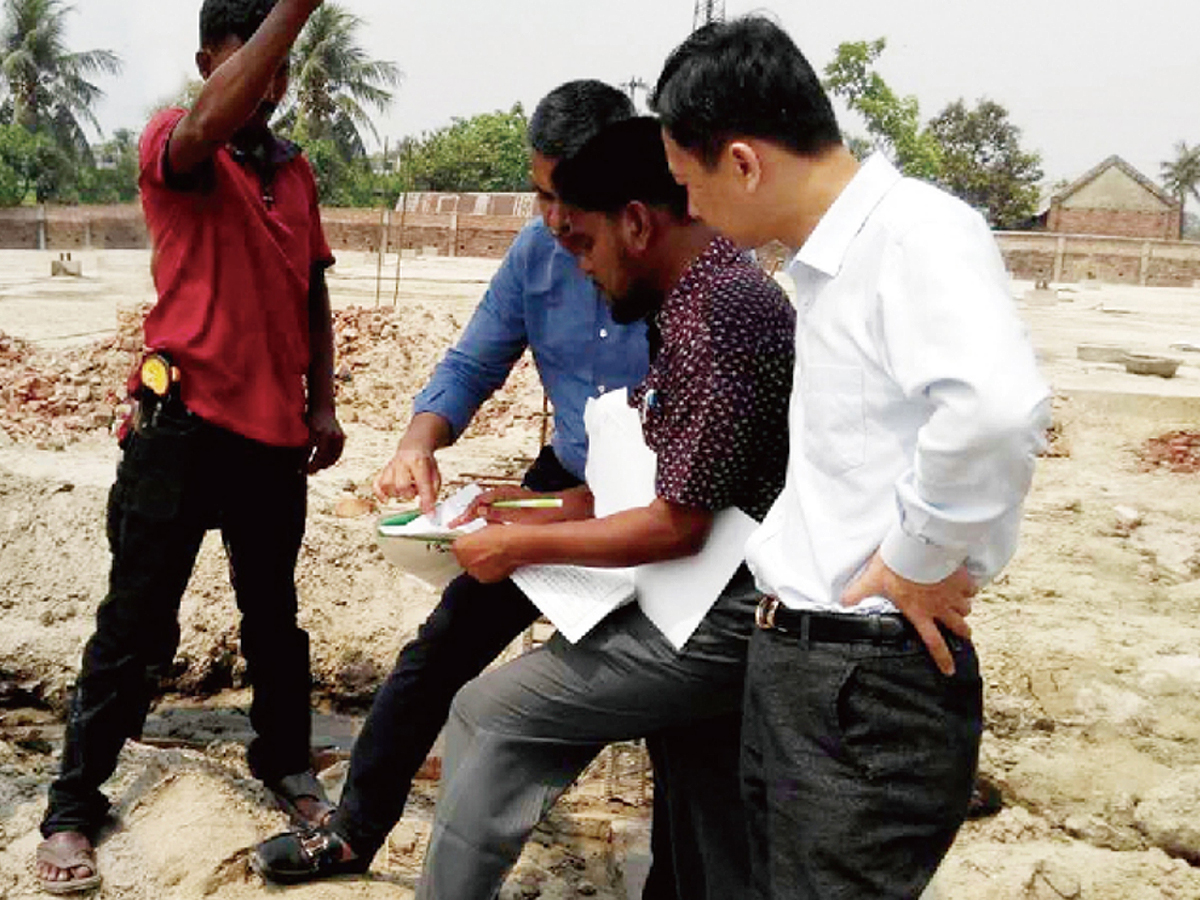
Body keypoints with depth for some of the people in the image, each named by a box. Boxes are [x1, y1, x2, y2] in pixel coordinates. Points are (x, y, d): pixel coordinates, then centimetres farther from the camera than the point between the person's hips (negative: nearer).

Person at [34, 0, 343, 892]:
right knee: (137, 621, 1)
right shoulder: (171, 145, -6)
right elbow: (210, 125, -31)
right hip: (185, 423, -5)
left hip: (275, 430, 5)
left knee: (274, 612, 17)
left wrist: (322, 404, 10)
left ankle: (286, 760, 35)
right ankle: (74, 806, 14)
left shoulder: (297, 170, 12)